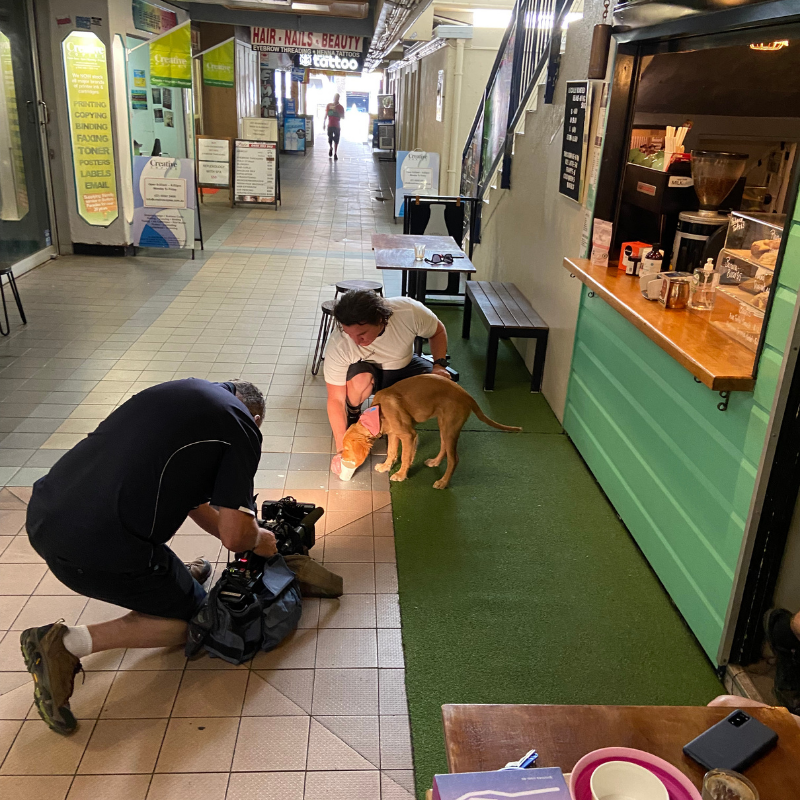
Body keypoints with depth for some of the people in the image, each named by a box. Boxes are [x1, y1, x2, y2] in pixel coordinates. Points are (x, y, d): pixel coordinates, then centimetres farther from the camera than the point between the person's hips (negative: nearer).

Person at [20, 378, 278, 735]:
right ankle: (69, 643, 2)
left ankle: (171, 575, 36)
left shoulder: (184, 390, 21)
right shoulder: (242, 427, -1)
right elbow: (235, 535, -5)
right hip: (96, 550, -8)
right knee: (191, 617, 15)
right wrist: (260, 540, 18)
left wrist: (247, 533, 37)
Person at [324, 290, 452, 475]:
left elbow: (437, 332, -9)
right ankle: (352, 416, -3)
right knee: (359, 379, -38)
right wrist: (341, 450, -30)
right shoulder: (338, 345, -34)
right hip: (368, 370, -2)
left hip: (403, 367, 2)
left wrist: (439, 365, -22)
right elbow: (336, 400, -28)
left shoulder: (409, 311, -33)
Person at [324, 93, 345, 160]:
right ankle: (330, 148, 35)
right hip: (330, 125, 0)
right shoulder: (329, 105, 0)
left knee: (336, 141, 0)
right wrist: (324, 123, 4)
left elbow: (343, 117, -2)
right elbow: (326, 115, 7)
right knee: (330, 139, 3)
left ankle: (335, 154, 9)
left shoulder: (341, 107, -1)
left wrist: (337, 111, -16)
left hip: (337, 126, 0)